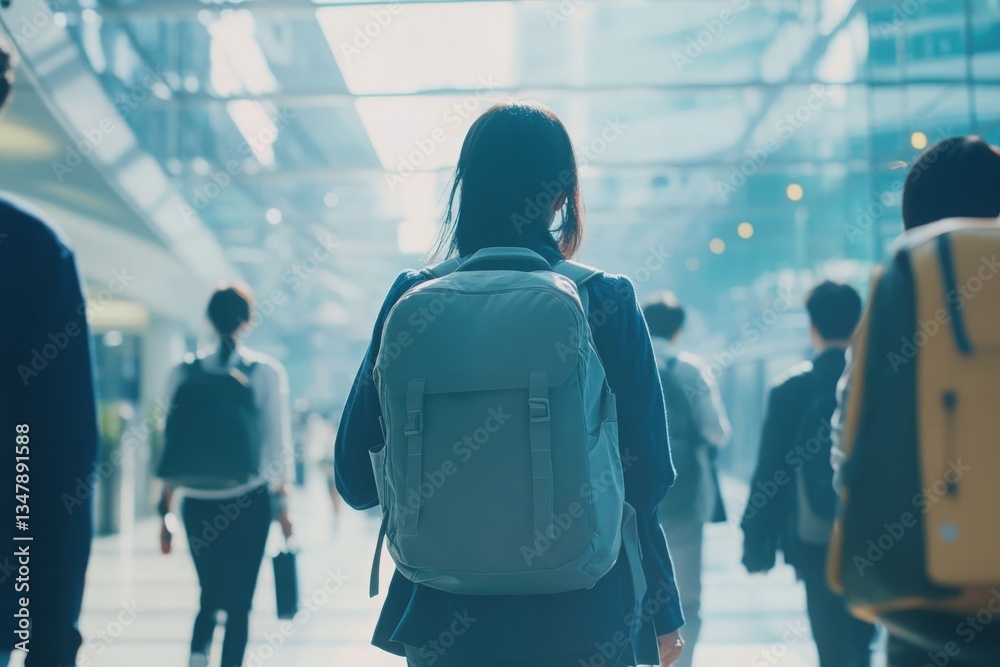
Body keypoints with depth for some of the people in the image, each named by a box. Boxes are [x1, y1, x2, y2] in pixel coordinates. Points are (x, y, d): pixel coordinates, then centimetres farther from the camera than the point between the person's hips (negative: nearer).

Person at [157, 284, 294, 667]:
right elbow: (278, 445, -4)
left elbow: (170, 447, 1)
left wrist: (165, 510, 7)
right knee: (239, 601, 7)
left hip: (197, 502, 2)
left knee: (210, 594, 18)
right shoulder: (267, 372, -2)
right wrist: (282, 505, 4)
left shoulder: (184, 373, 2)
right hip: (249, 501, -2)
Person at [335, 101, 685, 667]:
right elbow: (646, 474, -8)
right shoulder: (607, 301, -9)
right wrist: (664, 612, 5)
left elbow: (358, 479, -3)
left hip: (443, 621, 1)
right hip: (584, 618, -1)